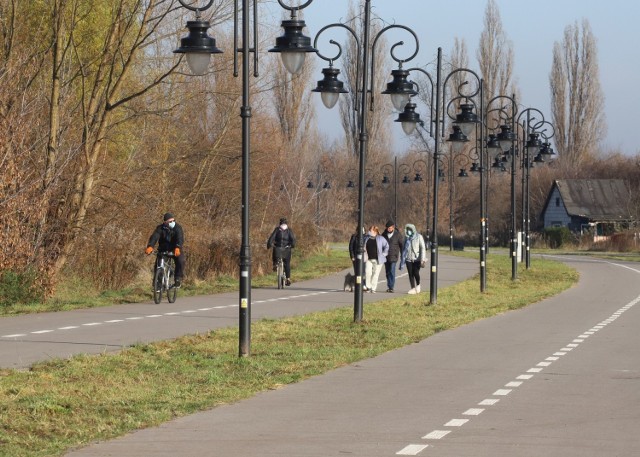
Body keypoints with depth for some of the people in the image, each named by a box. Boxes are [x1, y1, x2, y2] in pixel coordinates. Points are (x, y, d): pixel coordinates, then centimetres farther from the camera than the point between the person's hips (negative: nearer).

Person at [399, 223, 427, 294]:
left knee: (416, 273, -12)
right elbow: (404, 249, 18)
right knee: (410, 274, 1)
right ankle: (413, 288, 7)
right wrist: (402, 260, 14)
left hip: (417, 259, -5)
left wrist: (422, 259, -13)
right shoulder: (407, 238, 12)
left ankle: (418, 285, 13)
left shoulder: (419, 237, -2)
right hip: (408, 259, 5)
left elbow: (423, 248, -6)